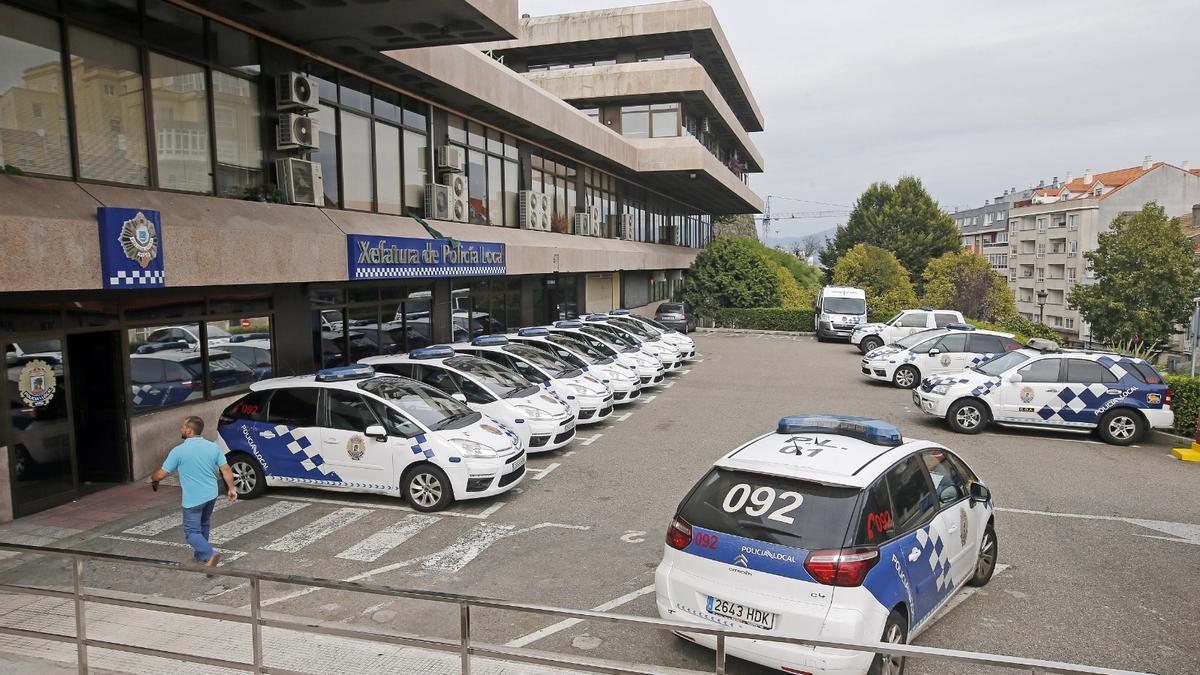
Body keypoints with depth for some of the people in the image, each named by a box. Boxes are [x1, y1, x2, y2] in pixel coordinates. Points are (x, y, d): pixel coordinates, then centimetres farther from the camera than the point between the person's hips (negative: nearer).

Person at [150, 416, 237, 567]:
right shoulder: (213, 447, -2)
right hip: (211, 496, 5)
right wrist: (231, 489, 9)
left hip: (192, 499, -5)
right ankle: (201, 557, 31)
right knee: (203, 527, 22)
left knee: (192, 531, 3)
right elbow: (226, 470, -1)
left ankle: (209, 555, -16)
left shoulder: (179, 451, -14)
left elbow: (162, 473, -6)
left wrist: (152, 478, 16)